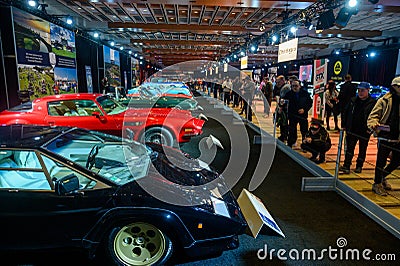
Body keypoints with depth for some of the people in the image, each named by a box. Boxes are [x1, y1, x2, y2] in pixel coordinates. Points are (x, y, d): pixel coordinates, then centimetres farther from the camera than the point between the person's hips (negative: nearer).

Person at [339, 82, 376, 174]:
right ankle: (346, 166, 7)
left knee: (362, 150, 12)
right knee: (349, 148, 3)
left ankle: (359, 166, 26)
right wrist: (344, 124, 5)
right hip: (352, 130, 3)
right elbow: (345, 112, 10)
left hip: (364, 132, -2)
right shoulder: (353, 100, 4)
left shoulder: (373, 103, -8)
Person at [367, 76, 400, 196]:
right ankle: (377, 184, 18)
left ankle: (382, 177, 38)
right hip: (385, 137, -5)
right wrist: (374, 124, -29)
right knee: (381, 161, 2)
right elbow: (373, 116, -8)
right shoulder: (384, 100, -5)